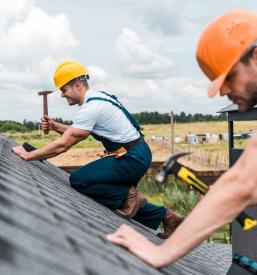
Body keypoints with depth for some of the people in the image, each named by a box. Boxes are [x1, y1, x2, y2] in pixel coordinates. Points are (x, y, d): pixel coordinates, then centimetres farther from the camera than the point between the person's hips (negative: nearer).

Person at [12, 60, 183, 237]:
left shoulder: (90, 108, -20)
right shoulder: (98, 97, 11)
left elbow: (63, 145, -19)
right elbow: (78, 133, 21)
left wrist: (29, 155, -10)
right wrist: (55, 126, 7)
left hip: (132, 159, -10)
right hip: (136, 154, 10)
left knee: (78, 180, -15)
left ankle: (128, 196, -5)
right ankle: (165, 216, 21)